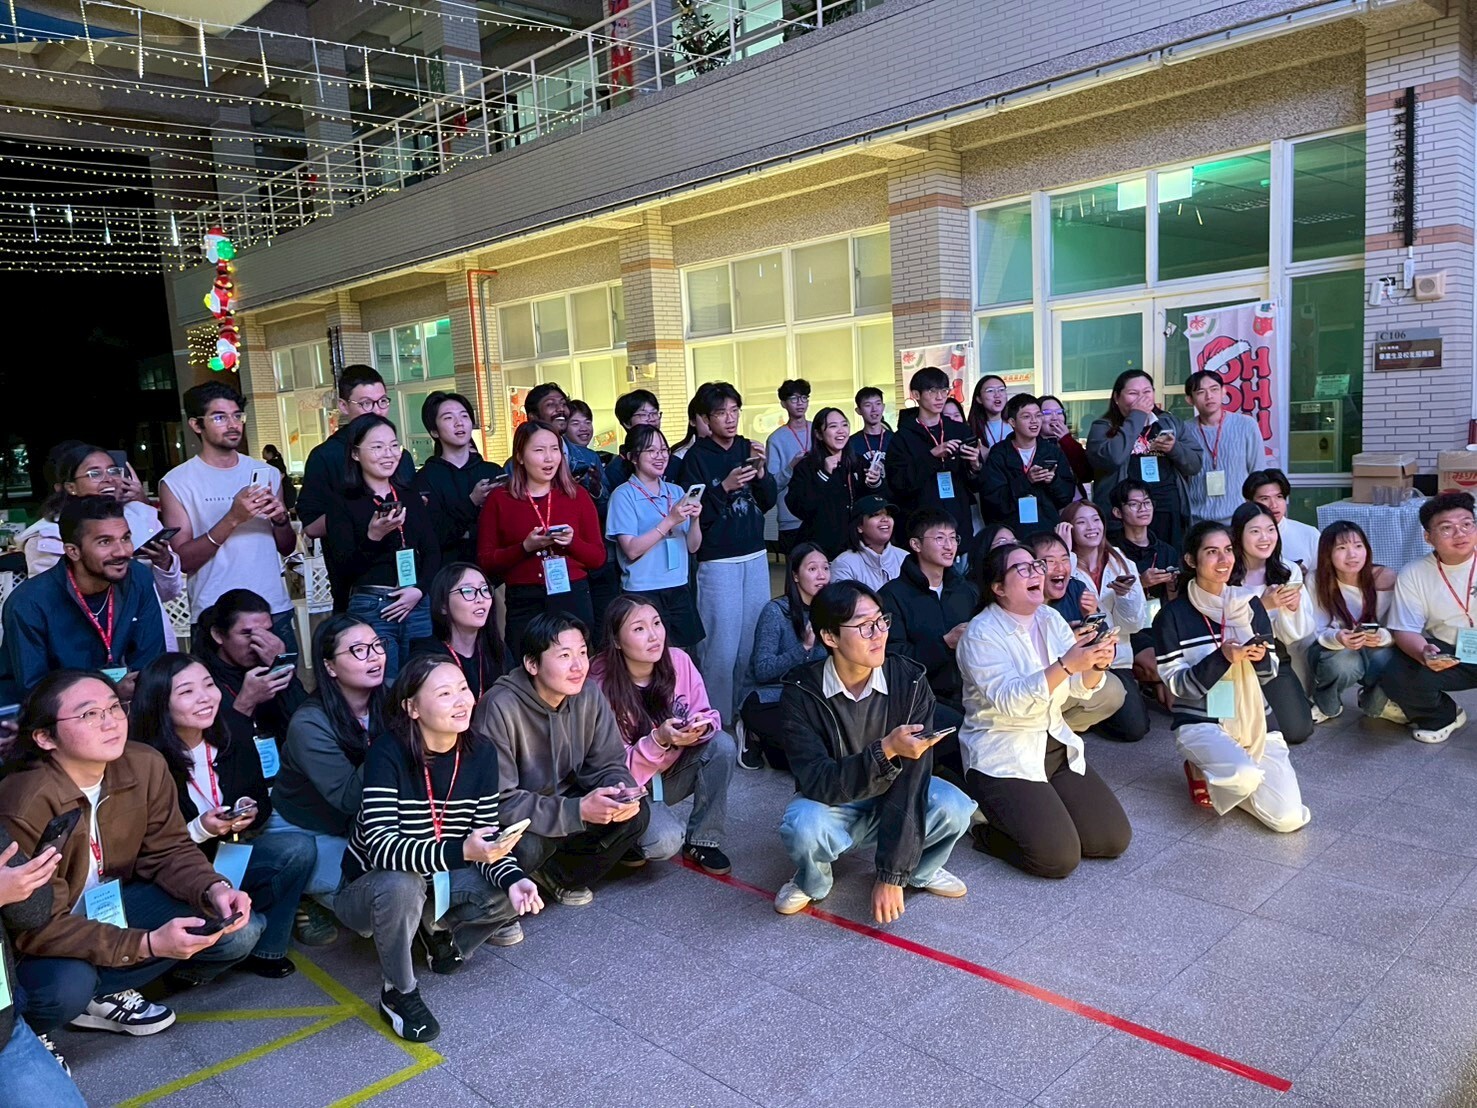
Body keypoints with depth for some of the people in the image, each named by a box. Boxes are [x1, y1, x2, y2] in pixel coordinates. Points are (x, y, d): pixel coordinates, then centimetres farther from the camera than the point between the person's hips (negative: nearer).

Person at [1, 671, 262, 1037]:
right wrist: (148, 944, -37)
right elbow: (39, 927, -28)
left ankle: (102, 994, 3)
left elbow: (169, 850, -5)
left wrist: (214, 890, -26)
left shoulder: (146, 766, -15)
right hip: (36, 935, -5)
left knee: (239, 931, -12)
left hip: (111, 903, 5)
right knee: (65, 989, -37)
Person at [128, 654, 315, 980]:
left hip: (227, 853, 5)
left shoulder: (235, 745, -4)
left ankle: (264, 950, -5)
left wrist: (249, 815, -14)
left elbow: (263, 802, 8)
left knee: (301, 849, -20)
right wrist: (199, 829, -28)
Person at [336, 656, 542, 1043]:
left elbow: (488, 835, -8)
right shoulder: (388, 754, -25)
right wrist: (460, 852, -46)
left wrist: (512, 878, -28)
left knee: (512, 893, -20)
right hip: (371, 888, -4)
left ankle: (440, 934, 9)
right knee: (401, 884, -37)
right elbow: (380, 846, -33)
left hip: (438, 884, 4)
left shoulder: (481, 752, -11)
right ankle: (398, 993, -11)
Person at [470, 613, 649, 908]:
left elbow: (608, 764, -2)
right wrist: (578, 811, -36)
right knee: (527, 847, -35)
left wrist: (622, 791, -27)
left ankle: (558, 875, 4)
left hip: (565, 800, 5)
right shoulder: (500, 708, -27)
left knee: (635, 812, -17)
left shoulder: (590, 697, -9)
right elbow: (498, 801, -28)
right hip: (508, 822, -5)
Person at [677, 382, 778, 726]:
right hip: (717, 561, -5)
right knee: (721, 647, -5)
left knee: (754, 642, 7)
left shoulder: (747, 449, 10)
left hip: (755, 556, 5)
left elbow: (769, 502, 10)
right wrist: (724, 487, -21)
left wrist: (761, 472, -7)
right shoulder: (697, 457, -5)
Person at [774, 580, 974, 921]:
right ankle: (811, 882, 1)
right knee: (803, 828, -36)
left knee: (953, 807, -28)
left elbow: (911, 775, -22)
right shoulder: (801, 694, -22)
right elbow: (818, 783, -28)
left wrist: (892, 874, -26)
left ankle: (919, 871, 6)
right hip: (831, 804, -2)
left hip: (892, 800, 2)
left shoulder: (910, 680, -19)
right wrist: (886, 750, -43)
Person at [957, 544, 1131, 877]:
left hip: (1056, 746, 7)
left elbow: (1081, 688, 1)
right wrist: (1066, 665, -36)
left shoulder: (1051, 619, 6)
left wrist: (1098, 664, -22)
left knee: (1114, 840, -1)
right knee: (1060, 857, -19)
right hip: (1003, 758, -7)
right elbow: (1009, 701, -26)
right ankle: (989, 832, 7)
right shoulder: (981, 634, -14)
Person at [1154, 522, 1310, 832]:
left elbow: (1269, 673, 8)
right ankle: (1202, 773, 1)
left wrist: (1260, 657, -16)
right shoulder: (1172, 615, -7)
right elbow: (1177, 684, -11)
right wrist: (1222, 657, -25)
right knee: (1246, 776, -34)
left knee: (1289, 818, -13)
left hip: (1254, 721, 4)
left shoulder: (1250, 604, 6)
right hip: (1200, 722, -4)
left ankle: (1229, 779, 16)